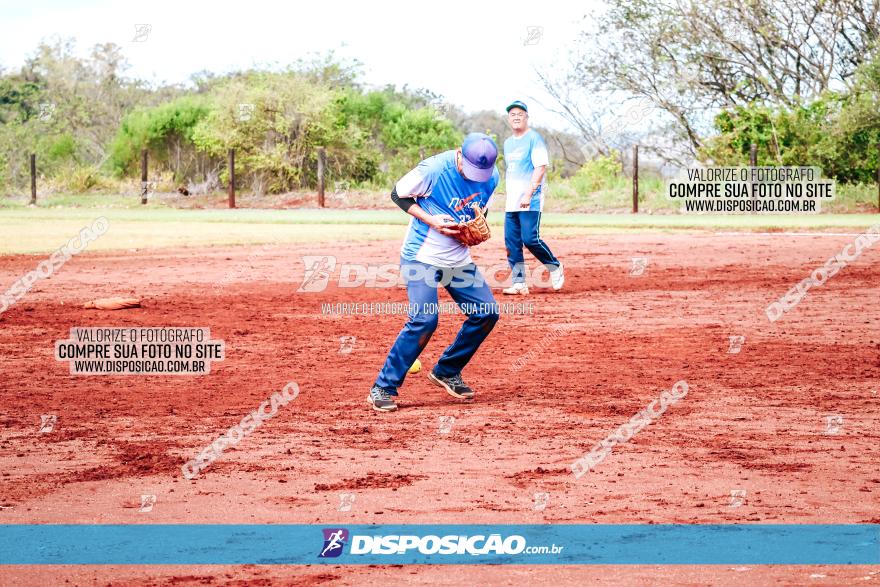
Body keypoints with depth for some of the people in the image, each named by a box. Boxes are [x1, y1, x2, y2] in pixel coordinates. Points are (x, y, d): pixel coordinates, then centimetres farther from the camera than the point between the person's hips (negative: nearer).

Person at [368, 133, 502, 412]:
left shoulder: (492, 177, -5)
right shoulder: (434, 169, -22)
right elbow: (398, 194, -9)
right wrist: (431, 220, -21)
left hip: (458, 258, 6)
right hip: (422, 255, -6)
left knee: (487, 313, 1)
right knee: (425, 318, -20)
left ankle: (446, 371, 20)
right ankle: (383, 388, -11)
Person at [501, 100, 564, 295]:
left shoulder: (534, 139, -7)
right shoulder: (508, 143, 17)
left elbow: (541, 168, -15)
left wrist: (528, 194, -22)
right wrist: (509, 196, 17)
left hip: (530, 201, -8)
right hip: (512, 202, 8)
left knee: (530, 239, -15)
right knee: (511, 242, 1)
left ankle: (555, 268, 7)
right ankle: (519, 284, 5)